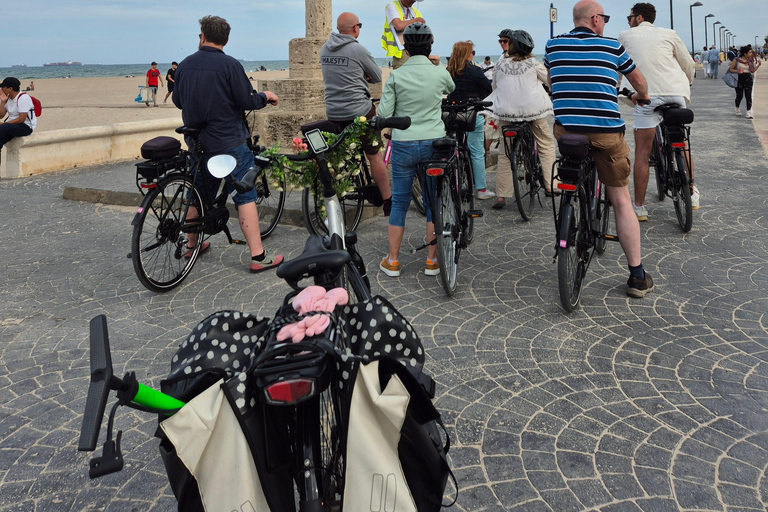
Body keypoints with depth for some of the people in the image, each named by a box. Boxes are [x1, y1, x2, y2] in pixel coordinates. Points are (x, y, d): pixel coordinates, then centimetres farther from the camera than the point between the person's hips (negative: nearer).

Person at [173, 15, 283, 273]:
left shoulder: (184, 65, 4)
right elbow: (247, 101, -14)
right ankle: (258, 256, -5)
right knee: (245, 196, -3)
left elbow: (177, 101, 13)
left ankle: (191, 244, 33)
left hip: (196, 142, 6)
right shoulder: (230, 65, -12)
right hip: (227, 141, -6)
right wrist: (265, 96, 6)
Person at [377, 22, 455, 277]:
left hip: (403, 145, 0)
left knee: (399, 202, 9)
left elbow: (384, 114, -6)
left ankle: (392, 261, 15)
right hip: (434, 144, 1)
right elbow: (451, 89, 22)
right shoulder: (440, 73, -2)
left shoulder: (396, 76, -6)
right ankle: (432, 261, 15)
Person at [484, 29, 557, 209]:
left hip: (507, 112, 1)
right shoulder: (533, 63, -1)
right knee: (546, 146, 16)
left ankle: (501, 196, 4)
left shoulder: (500, 64, 0)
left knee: (504, 153, 6)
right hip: (533, 109, 0)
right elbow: (548, 78, 12)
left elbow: (495, 86, 14)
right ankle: (549, 186, 13)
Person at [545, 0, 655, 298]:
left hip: (566, 130, 2)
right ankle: (637, 276, 9)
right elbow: (638, 80, 22)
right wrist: (642, 96, 46)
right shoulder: (612, 46, 6)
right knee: (621, 201, 6)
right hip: (606, 132, -2)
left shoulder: (553, 46, 9)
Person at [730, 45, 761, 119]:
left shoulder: (750, 60, 6)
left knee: (748, 95, -8)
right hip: (739, 79, -2)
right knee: (739, 96, 9)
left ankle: (749, 113, -10)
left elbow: (752, 70, 11)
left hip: (748, 78, 2)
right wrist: (737, 71, -18)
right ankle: (738, 109, 37)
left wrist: (758, 65, -4)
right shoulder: (736, 60, -5)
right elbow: (731, 69, -1)